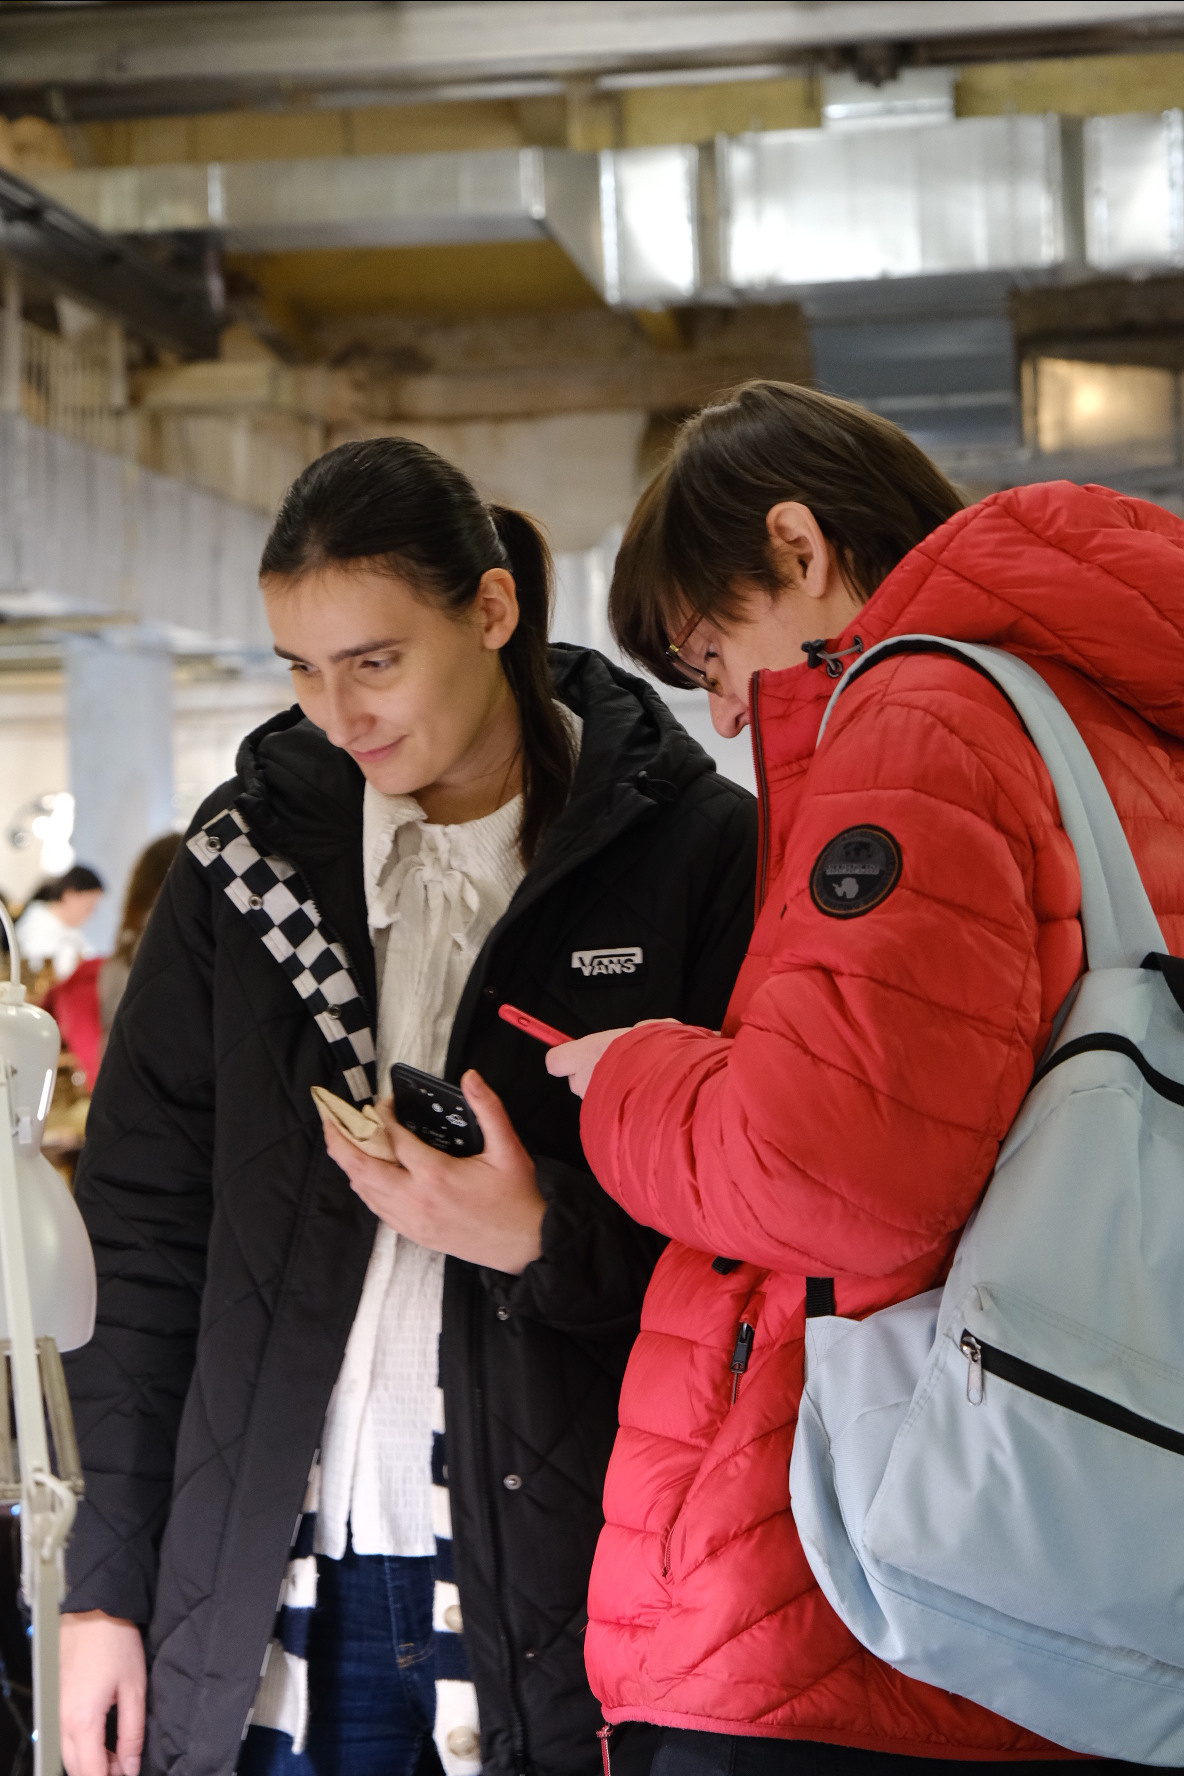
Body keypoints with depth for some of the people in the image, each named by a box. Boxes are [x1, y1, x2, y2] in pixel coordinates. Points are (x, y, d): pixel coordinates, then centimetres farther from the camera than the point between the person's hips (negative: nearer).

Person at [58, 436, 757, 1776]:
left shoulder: (694, 850, -3)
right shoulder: (252, 847, 6)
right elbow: (141, 1225, 8)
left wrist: (547, 1243, -19)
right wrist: (107, 1579, 4)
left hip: (560, 1580, -2)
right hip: (277, 1589, 3)